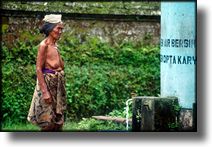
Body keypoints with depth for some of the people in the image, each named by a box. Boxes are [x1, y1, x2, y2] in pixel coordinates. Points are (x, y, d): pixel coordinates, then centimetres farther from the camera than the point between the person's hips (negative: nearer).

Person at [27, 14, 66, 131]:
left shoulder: (55, 45, 13)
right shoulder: (44, 45, -11)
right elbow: (38, 69, -16)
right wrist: (45, 91, -20)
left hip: (58, 85, 8)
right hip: (47, 83, -8)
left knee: (58, 122, 9)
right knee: (48, 123, -7)